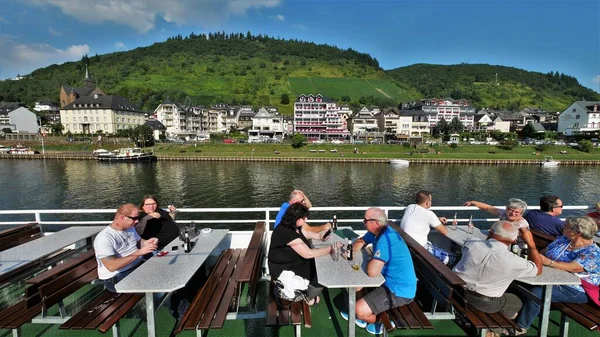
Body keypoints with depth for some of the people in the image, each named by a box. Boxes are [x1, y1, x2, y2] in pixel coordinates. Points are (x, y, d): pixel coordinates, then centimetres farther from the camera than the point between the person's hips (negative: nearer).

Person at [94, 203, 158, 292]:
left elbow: (138, 242, 20)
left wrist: (146, 242, -4)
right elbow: (111, 266, -28)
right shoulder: (104, 238, -21)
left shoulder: (130, 228, 3)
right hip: (116, 277, -8)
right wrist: (139, 252, -30)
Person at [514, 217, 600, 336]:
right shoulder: (563, 239, 5)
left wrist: (548, 262, -43)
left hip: (576, 290, -7)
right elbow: (544, 252, 7)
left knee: (536, 293, -26)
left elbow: (572, 268, -29)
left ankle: (520, 327, -10)